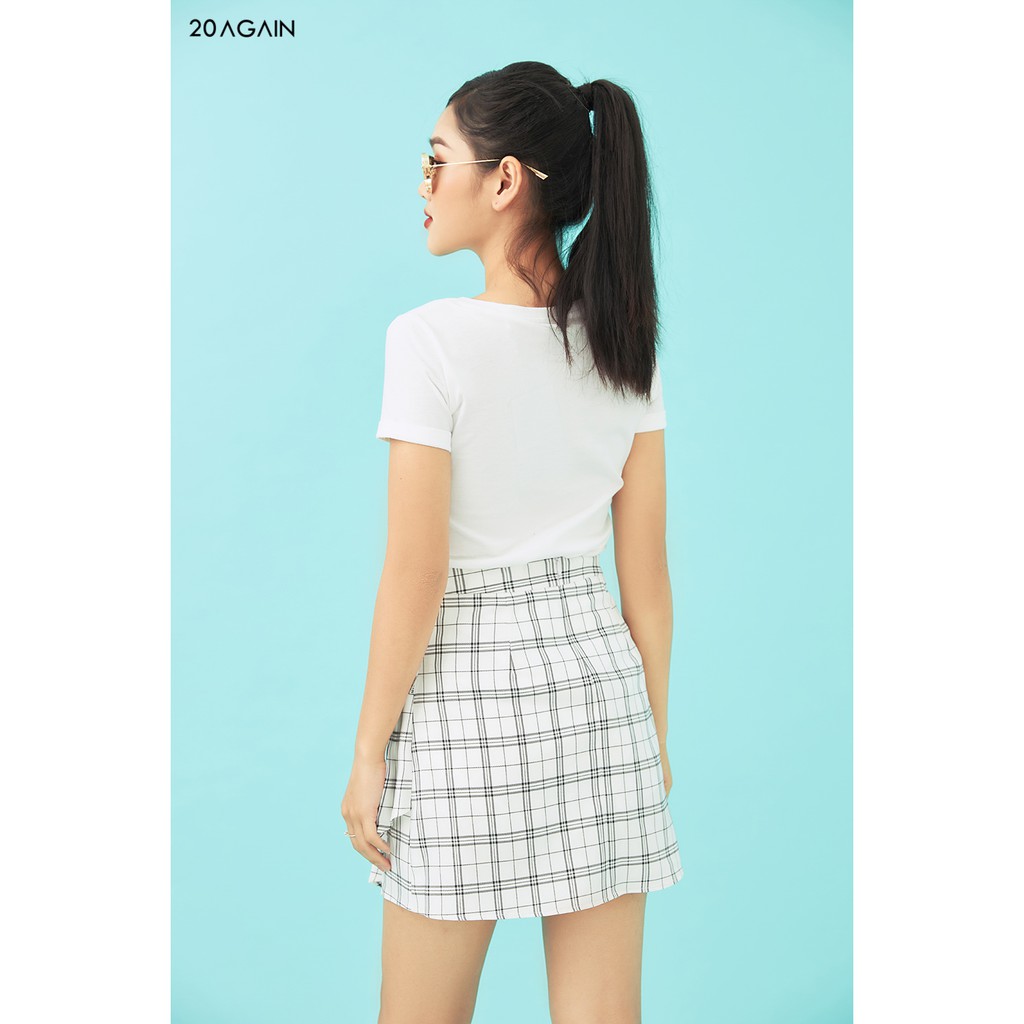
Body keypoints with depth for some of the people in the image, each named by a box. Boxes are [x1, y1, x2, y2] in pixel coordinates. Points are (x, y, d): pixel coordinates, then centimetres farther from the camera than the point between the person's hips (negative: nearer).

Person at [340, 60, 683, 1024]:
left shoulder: (432, 338, -15)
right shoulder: (625, 342, 1)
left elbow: (415, 576, -15)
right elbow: (646, 570, 4)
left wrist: (368, 752, -4)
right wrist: (655, 732, 14)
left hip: (467, 689, -5)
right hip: (598, 670, 5)